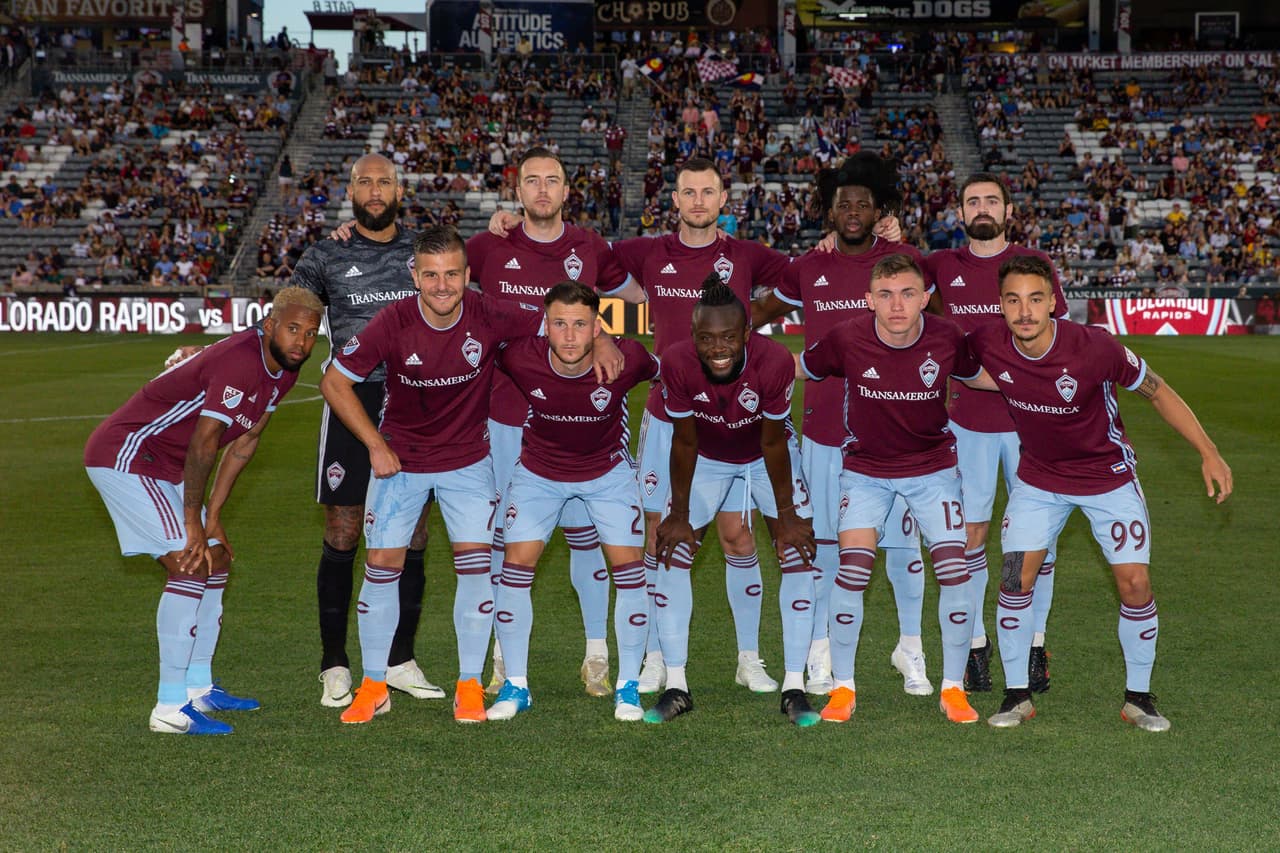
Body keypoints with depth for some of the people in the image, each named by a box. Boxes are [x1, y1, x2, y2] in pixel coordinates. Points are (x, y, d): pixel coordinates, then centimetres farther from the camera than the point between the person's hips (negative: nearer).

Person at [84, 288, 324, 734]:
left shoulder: (283, 369, 5)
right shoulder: (240, 361, -26)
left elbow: (244, 443, 9)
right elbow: (203, 443, -25)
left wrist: (213, 517, 5)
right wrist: (194, 522, -18)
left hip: (166, 467, 10)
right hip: (125, 456, -10)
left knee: (216, 561, 13)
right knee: (190, 564, -18)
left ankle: (198, 688, 24)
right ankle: (171, 708, -17)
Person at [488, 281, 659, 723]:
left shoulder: (626, 359, -28)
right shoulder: (520, 359, -28)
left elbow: (662, 372, -4)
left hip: (608, 469, 0)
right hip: (539, 471, 0)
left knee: (629, 566, -8)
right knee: (516, 564, -8)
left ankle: (628, 685, 8)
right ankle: (515, 684, 7)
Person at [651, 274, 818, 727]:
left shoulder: (775, 361, -35)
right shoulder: (677, 362, -31)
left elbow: (773, 443, -21)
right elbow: (685, 443, -17)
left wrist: (786, 516, -14)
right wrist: (679, 515, -11)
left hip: (766, 458, -1)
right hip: (707, 459, 1)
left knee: (798, 553, -10)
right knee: (672, 553, -5)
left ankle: (794, 688, -3)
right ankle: (676, 687, 3)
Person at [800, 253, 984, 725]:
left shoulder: (947, 337, -16)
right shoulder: (847, 339, -21)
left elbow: (978, 375, 6)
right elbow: (800, 368, -1)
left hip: (933, 467, 1)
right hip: (865, 468, -1)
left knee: (954, 570, -9)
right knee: (853, 566, -17)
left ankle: (953, 687, 9)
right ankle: (842, 687, 1)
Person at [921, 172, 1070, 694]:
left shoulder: (1035, 263, 2)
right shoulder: (944, 266, 5)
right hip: (968, 420, 1)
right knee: (970, 531, 2)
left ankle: (1035, 645, 14)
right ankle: (974, 644, 14)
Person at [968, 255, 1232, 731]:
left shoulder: (1094, 348, -28)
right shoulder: (986, 345, -20)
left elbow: (1157, 391, -12)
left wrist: (1208, 453, -11)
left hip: (1109, 475, -2)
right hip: (1038, 476, 2)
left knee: (1135, 584, -6)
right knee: (1016, 577, -9)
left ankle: (1138, 699, 12)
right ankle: (1016, 696, 7)